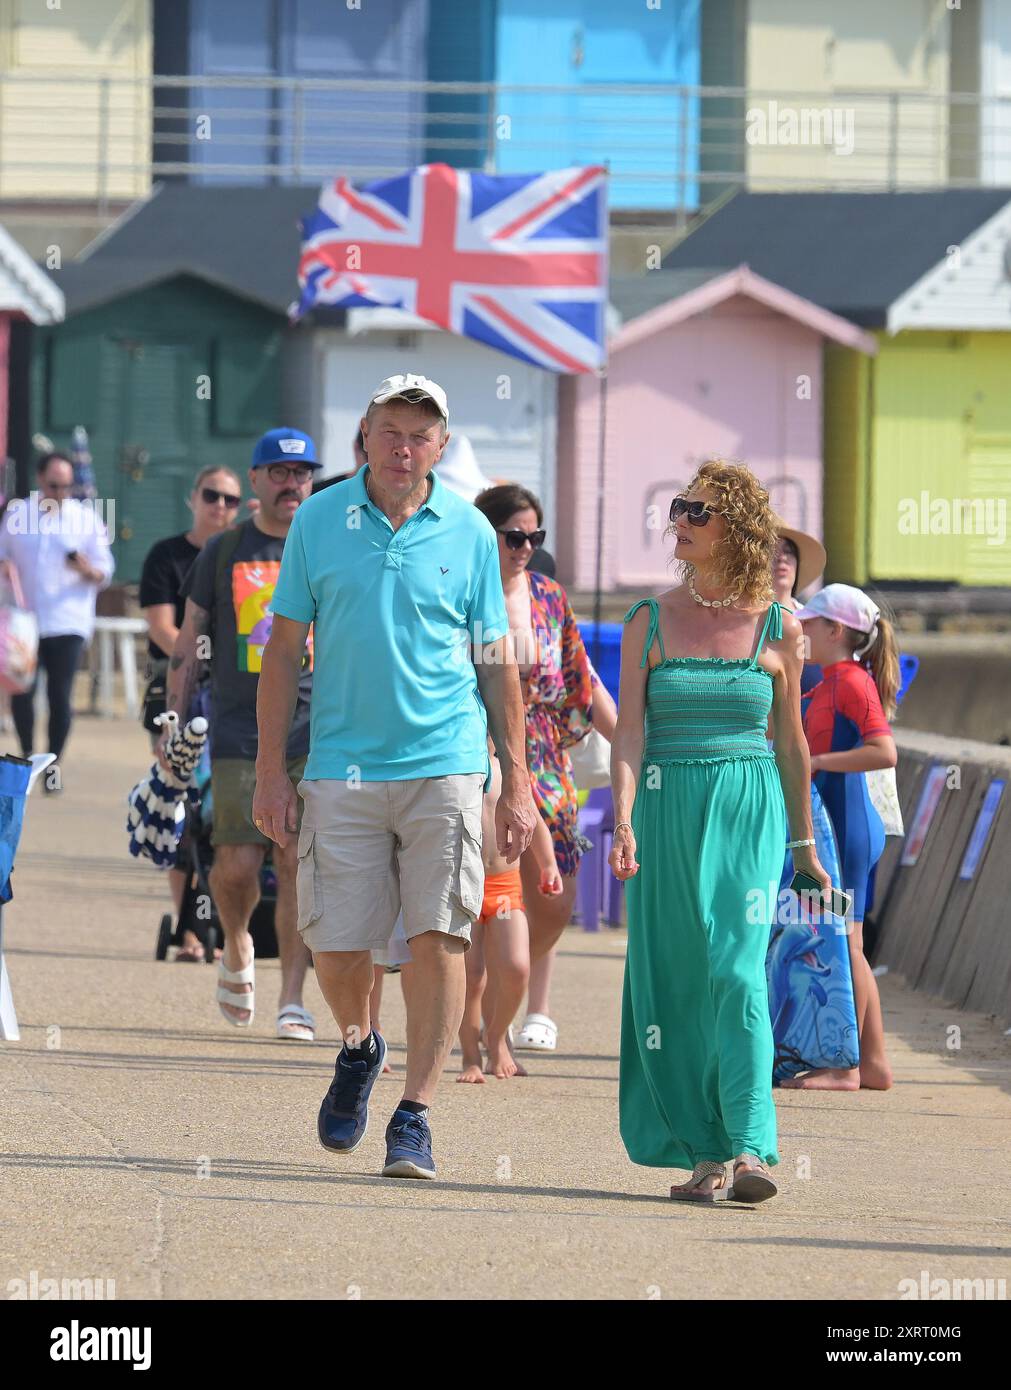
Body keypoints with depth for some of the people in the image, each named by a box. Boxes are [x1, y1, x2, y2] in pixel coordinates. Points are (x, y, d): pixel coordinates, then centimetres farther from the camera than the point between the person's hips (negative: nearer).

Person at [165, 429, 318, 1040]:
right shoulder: (224, 551, 8)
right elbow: (189, 642, 12)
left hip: (314, 732, 0)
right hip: (238, 732, 0)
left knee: (300, 865, -7)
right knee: (237, 864, -5)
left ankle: (293, 1001, -4)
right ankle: (237, 950, 26)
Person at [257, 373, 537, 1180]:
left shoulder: (469, 533, 3)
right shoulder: (319, 521, 4)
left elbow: (497, 662, 8)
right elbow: (286, 649, 7)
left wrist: (517, 783, 5)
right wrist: (272, 771, 1)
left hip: (446, 761, -1)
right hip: (343, 764, 1)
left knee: (439, 940, -7)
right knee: (337, 945, 1)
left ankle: (415, 1116, 0)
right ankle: (359, 1048, 33)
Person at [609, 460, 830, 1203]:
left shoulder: (777, 628, 3)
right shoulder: (652, 621, 4)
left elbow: (790, 742, 12)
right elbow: (630, 729, -3)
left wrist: (805, 843, 17)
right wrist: (624, 819, -17)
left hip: (749, 811, -2)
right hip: (668, 810, 2)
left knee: (738, 972, -15)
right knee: (675, 984, 2)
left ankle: (750, 1148, -21)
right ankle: (706, 1153, 10)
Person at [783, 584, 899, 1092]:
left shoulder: (852, 683, -14)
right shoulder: (829, 685, 16)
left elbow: (884, 751, -26)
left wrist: (817, 761, -24)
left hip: (847, 826, -10)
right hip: (835, 827, 10)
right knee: (845, 944, 12)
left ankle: (845, 1067, -3)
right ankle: (873, 1062, 15)